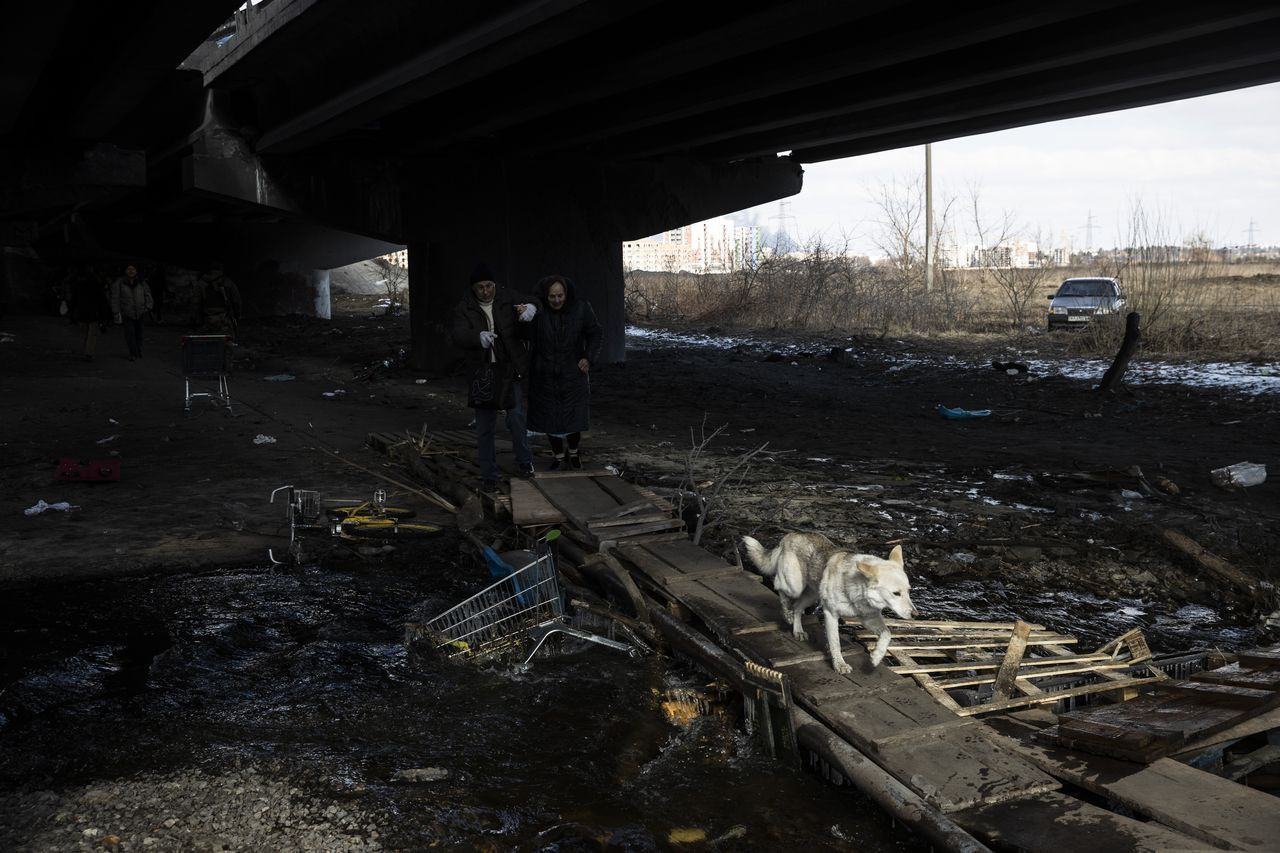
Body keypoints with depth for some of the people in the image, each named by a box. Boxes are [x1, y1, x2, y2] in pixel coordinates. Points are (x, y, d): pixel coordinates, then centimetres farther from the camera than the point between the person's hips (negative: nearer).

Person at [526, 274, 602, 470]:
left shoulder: (580, 308, -8)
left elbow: (595, 334, 3)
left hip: (573, 373, 0)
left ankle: (573, 452, 32)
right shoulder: (537, 311, -12)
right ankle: (558, 457, 26)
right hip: (545, 375, 0)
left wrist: (589, 357, -8)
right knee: (550, 417, 6)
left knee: (574, 416, 6)